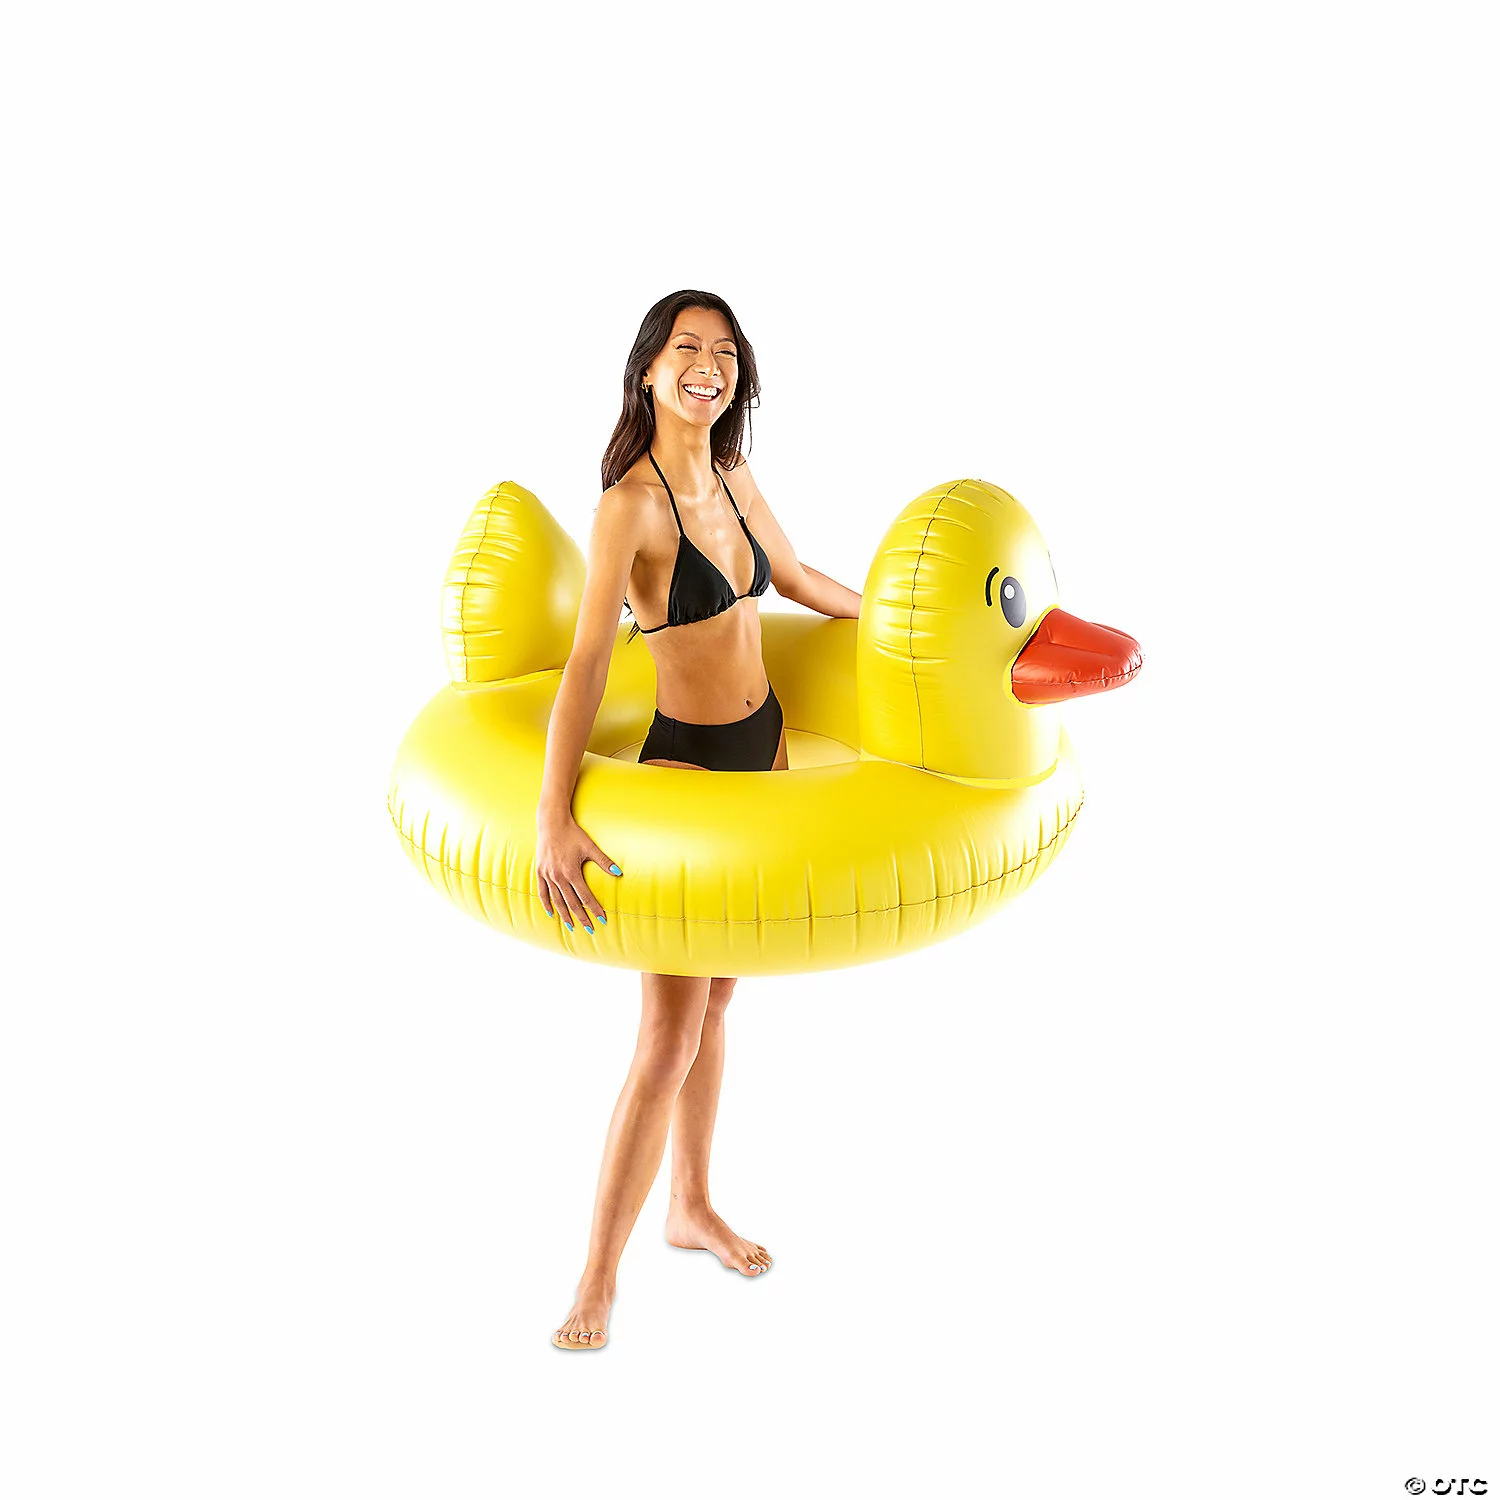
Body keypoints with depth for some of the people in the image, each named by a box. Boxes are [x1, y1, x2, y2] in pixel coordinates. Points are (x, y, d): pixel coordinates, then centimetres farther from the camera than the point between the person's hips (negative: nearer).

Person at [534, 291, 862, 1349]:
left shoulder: (733, 477, 4)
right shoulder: (632, 505, -20)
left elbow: (795, 578, 21)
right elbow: (586, 664, -26)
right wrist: (552, 816, -35)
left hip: (764, 746, 7)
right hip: (685, 764, -7)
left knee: (715, 1000, 17)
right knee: (670, 1032, -6)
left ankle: (693, 1209, 33)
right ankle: (599, 1277, 6)